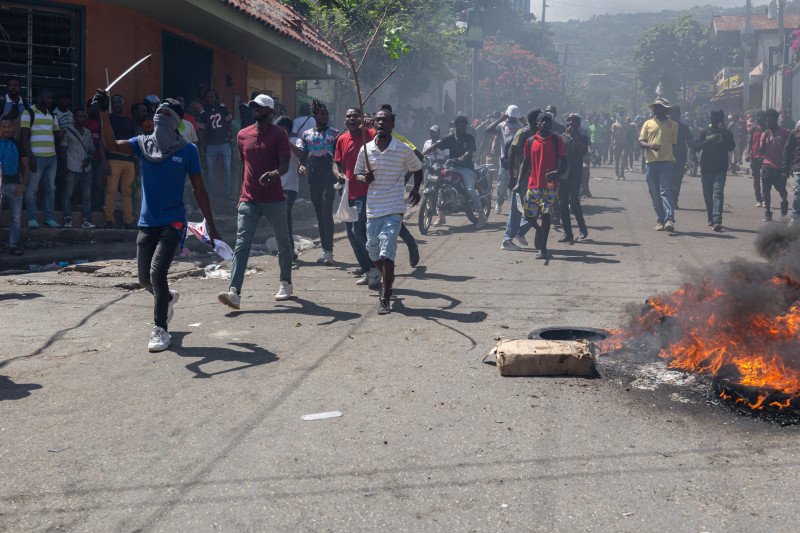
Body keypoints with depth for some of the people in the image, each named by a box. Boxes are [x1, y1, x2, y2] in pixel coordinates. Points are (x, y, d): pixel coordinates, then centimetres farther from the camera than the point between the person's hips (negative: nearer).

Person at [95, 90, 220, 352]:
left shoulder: (187, 150, -2)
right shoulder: (143, 144, 6)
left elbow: (199, 189, 2)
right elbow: (112, 145, -9)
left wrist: (211, 227, 0)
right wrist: (104, 113, -21)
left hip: (173, 222, -4)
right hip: (147, 223, 4)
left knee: (157, 272, -18)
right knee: (145, 278, 10)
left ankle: (160, 330, -5)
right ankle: (168, 298, 44)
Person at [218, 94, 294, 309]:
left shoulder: (279, 134, -2)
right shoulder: (243, 135, 10)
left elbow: (285, 164, -12)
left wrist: (275, 173, -34)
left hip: (274, 200, -2)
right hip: (249, 201, 2)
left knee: (283, 243, 12)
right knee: (241, 245, -10)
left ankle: (286, 283, 32)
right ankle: (234, 292, -17)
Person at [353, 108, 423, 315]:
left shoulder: (403, 149, -2)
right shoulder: (365, 150, 3)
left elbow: (417, 169, 13)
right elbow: (357, 173, 15)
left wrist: (416, 189, -3)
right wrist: (364, 178, -9)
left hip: (394, 208, -4)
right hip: (373, 208, 4)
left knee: (387, 253, -14)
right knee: (374, 253, 11)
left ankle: (385, 298, -5)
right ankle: (388, 279, 42)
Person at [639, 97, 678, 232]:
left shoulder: (673, 125, 11)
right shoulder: (648, 124, 14)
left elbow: (675, 144, 13)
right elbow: (640, 142, 8)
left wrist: (675, 163, 8)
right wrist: (650, 145, -14)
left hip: (667, 162, -3)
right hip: (651, 163, 3)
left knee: (666, 191, -15)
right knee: (654, 194, 3)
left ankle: (669, 220, -22)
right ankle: (660, 221, 11)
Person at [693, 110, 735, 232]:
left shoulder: (726, 132, 6)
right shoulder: (705, 131, 9)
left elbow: (731, 147, -7)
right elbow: (696, 146, 1)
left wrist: (724, 132, -13)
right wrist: (710, 140, -12)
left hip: (720, 169, -3)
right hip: (706, 168, 3)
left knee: (718, 193, -15)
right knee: (707, 194, 10)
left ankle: (717, 221, -24)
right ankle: (711, 218, 25)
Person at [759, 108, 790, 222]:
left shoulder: (785, 132, 1)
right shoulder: (765, 134, 10)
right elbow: (762, 151, 4)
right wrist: (765, 138, -9)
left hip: (780, 168, -3)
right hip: (767, 167, 3)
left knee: (782, 190, 0)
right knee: (765, 190, -2)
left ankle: (784, 203, 33)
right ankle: (767, 212, 9)